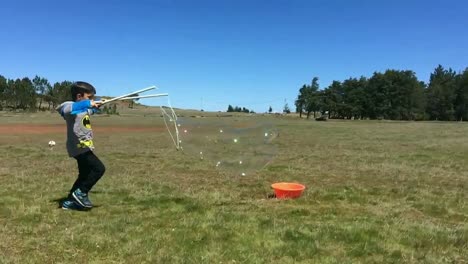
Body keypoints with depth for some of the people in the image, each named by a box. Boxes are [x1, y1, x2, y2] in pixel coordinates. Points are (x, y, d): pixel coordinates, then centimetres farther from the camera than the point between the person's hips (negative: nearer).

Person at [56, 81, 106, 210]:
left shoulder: (85, 109, 15)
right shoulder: (71, 106, -13)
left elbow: (92, 110, 42)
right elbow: (66, 109, -41)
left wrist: (97, 105, 27)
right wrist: (88, 103, -42)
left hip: (83, 146, 10)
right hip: (79, 146, -10)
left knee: (84, 175, 16)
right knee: (99, 169, -14)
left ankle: (69, 201, 24)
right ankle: (81, 192, -2)